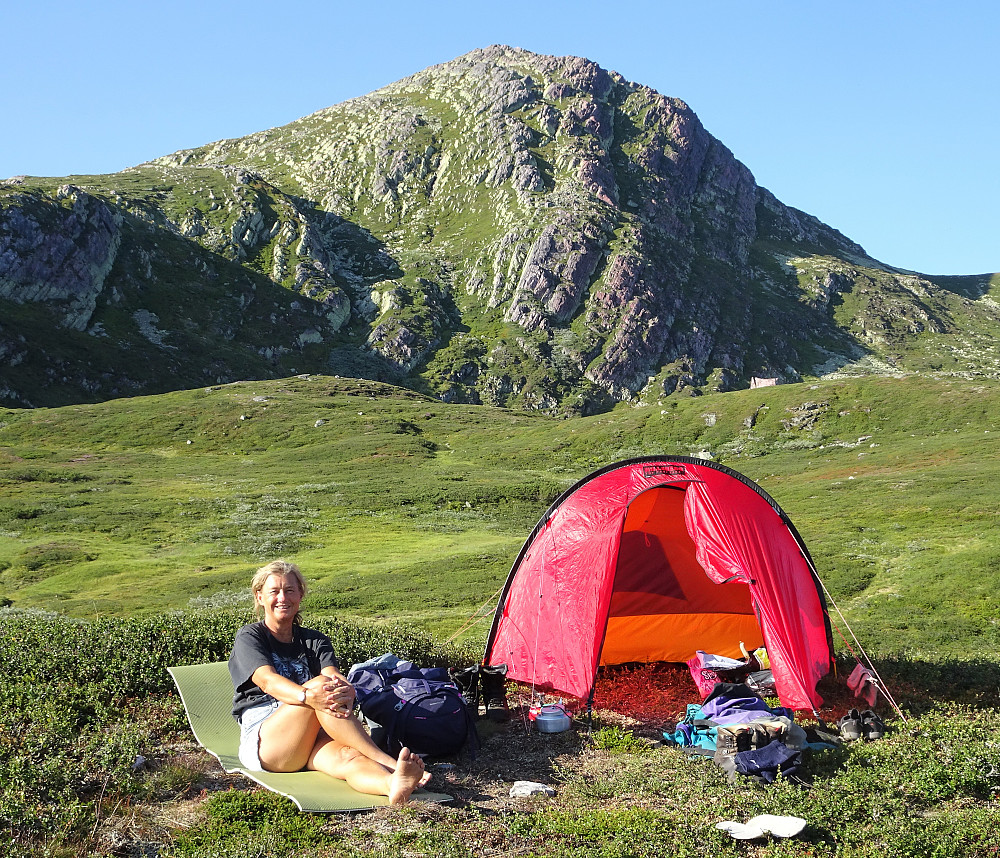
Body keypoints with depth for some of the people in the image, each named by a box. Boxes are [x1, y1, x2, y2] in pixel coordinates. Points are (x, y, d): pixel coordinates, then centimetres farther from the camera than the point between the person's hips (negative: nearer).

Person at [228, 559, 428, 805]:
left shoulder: (314, 640, 20)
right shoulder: (249, 637, 9)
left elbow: (333, 673, -3)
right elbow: (267, 680, -13)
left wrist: (344, 689, -31)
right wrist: (308, 696, -35)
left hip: (311, 738, 3)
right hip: (262, 739, -3)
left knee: (347, 757, -33)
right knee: (319, 684, -30)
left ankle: (394, 784, -66)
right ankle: (389, 763, -40)